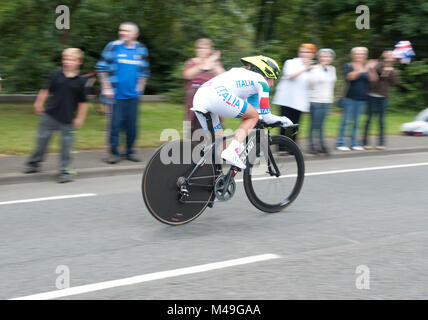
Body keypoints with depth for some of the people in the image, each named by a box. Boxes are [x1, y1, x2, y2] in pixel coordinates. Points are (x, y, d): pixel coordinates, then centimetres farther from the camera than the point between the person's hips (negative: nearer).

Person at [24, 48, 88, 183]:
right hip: (50, 115, 1)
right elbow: (46, 90, 5)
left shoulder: (80, 81, -5)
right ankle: (33, 163, 30)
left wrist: (80, 118, 1)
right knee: (42, 139, 12)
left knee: (67, 144, 0)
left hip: (68, 119, -1)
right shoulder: (57, 74, -5)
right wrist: (39, 104, 8)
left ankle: (65, 170, 10)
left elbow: (83, 102, 2)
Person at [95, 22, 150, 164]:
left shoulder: (141, 49, 7)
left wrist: (140, 87, 8)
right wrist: (106, 88, -6)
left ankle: (130, 151, 20)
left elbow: (145, 71, 18)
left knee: (131, 124, 6)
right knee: (115, 123, -4)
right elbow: (101, 68, -2)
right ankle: (114, 153, 7)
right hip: (116, 94, -3)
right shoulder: (113, 46, -4)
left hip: (133, 94, 3)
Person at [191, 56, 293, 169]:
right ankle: (232, 151, -7)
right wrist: (282, 120, 32)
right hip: (217, 96, -8)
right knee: (254, 116, 9)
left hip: (198, 99, 8)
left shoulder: (241, 74, 37)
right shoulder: (260, 80, 15)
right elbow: (266, 116, 16)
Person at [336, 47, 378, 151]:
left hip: (362, 98, 4)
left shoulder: (367, 67, 11)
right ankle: (340, 143, -3)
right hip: (350, 98, -4)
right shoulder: (348, 66, 0)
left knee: (356, 121, 8)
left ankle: (354, 143, 13)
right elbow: (350, 76, -19)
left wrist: (372, 69, -20)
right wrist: (363, 70, -27)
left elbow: (373, 79, -2)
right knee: (347, 121, -6)